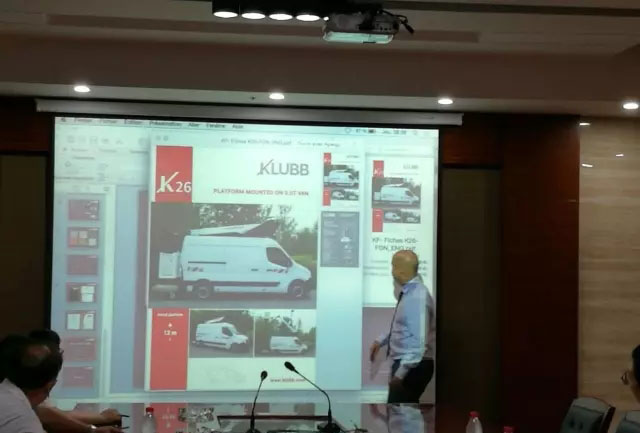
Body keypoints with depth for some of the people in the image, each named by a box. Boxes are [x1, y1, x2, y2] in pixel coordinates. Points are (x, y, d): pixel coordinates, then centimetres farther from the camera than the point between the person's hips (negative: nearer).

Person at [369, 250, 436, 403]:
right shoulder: (408, 292, 8)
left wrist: (400, 372, -28)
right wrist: (381, 341, 19)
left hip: (412, 366, -10)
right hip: (404, 363, 10)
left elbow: (419, 341, -28)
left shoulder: (417, 297, -22)